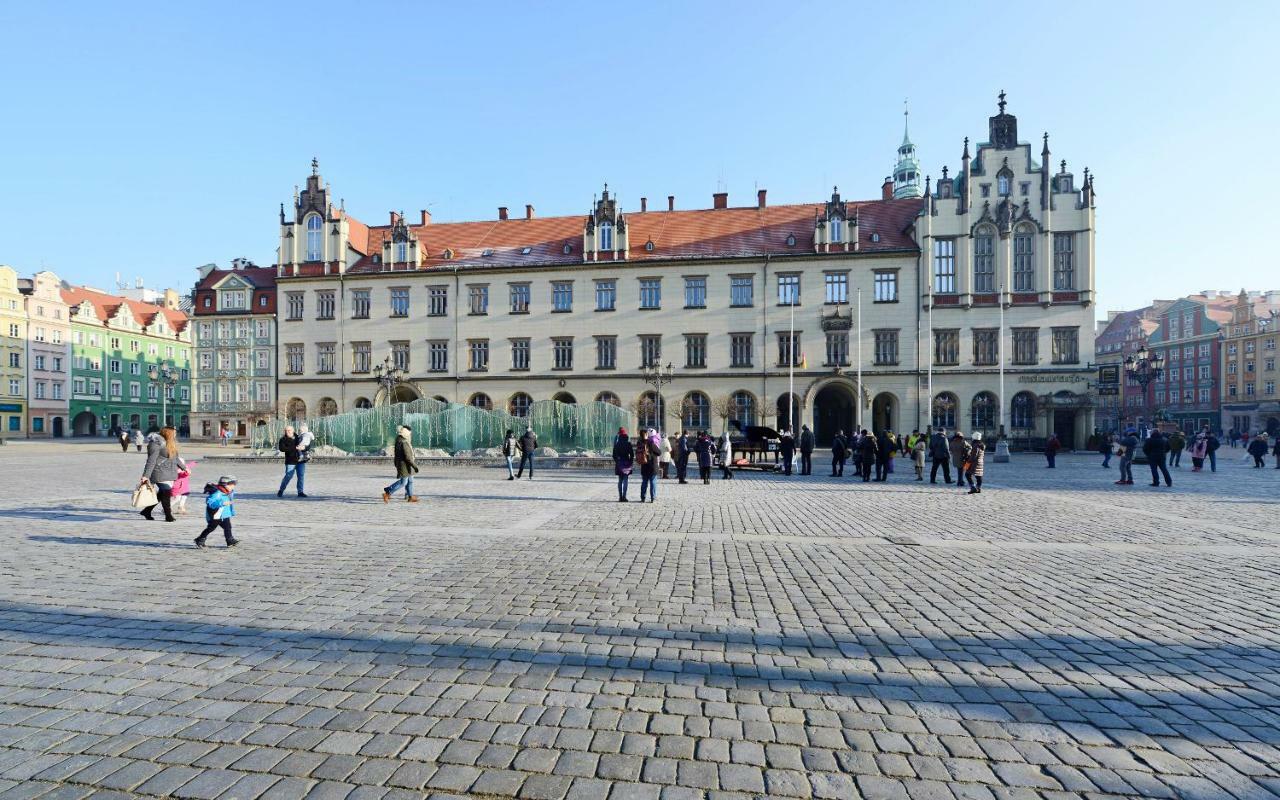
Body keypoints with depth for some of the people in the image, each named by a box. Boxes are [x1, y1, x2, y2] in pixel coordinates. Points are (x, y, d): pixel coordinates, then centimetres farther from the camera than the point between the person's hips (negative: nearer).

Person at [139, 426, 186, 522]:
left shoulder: (171, 443, 13)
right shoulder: (156, 443, -13)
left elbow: (175, 458, 26)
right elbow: (151, 460, -17)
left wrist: (184, 467, 34)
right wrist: (146, 475, -20)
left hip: (170, 474, 9)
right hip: (161, 474, -9)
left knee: (162, 493, 12)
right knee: (166, 493, -4)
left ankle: (147, 511, 27)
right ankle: (168, 516, 4)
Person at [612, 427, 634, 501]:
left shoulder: (616, 444, 1)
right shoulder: (628, 443, -6)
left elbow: (614, 454, 4)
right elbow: (632, 454, -6)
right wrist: (631, 462, 5)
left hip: (619, 464, 3)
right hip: (626, 463, -3)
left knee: (620, 481, 12)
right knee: (625, 481, -1)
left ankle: (620, 497, 10)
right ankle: (624, 497, -7)